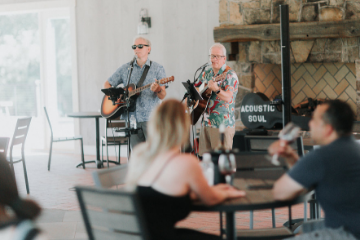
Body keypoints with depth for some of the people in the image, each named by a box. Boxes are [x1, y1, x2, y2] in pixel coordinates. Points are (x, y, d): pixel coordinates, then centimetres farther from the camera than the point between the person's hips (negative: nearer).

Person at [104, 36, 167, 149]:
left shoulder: (157, 69, 4)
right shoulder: (125, 68, 12)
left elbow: (162, 96, -3)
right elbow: (107, 84, 18)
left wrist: (158, 89, -26)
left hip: (150, 117, -3)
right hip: (131, 117, 3)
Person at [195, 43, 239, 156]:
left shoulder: (229, 75, -8)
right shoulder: (207, 74, 13)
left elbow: (228, 98, -21)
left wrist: (216, 89, -38)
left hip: (222, 125, -7)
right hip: (206, 122, 7)